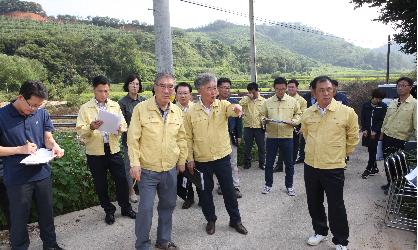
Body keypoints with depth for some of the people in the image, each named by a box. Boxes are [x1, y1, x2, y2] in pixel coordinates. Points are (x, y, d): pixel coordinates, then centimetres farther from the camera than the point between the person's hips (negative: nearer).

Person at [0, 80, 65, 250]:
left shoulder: (42, 113, -1)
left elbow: (48, 138, 3)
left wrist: (54, 146, -18)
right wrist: (20, 149, -20)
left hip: (42, 173, 4)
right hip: (17, 178, -3)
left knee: (47, 213, 18)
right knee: (19, 218, 12)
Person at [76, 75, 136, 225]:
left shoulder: (115, 106, 7)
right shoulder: (85, 108, -1)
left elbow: (124, 126, 4)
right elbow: (80, 131, -7)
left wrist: (119, 127, -18)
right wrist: (91, 127, -26)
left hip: (113, 149, 2)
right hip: (95, 152, -1)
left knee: (121, 180, 7)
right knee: (100, 184, 11)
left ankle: (126, 208, 28)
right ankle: (109, 211, 30)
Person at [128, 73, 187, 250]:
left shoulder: (177, 111, 2)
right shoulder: (141, 109, -11)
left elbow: (181, 138, 11)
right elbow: (133, 138, -9)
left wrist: (182, 160, 11)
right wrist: (135, 163, -12)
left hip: (170, 170, 5)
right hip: (147, 170, -4)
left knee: (168, 206, 16)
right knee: (145, 208, 1)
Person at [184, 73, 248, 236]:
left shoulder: (223, 105, -3)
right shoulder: (191, 112, -4)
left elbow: (232, 110, -26)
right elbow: (188, 138, 1)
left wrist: (237, 108, -50)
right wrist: (190, 159, 0)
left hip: (223, 157, 0)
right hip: (202, 160, 0)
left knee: (229, 190, 12)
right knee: (206, 191, 14)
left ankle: (235, 220, 32)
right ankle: (210, 220, 36)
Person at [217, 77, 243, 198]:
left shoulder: (234, 102, 4)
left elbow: (238, 119, 6)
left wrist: (239, 136, 2)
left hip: (231, 136, 1)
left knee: (233, 163, 5)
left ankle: (235, 187, 12)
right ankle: (220, 185, 24)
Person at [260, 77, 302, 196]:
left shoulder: (293, 101, 1)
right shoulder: (267, 102, 3)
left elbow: (298, 114, 8)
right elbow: (262, 115, 8)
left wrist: (293, 121, -12)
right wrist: (265, 119, -14)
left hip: (287, 137, 0)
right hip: (271, 136, 1)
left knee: (289, 163, 9)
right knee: (269, 162, 9)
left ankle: (289, 186, 26)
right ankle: (268, 184, 27)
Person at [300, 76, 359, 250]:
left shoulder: (347, 112, -10)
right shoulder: (307, 114, 0)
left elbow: (353, 137, 4)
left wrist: (341, 154, 10)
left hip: (333, 167, -4)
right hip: (310, 165, 4)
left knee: (336, 206, 6)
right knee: (314, 203, 17)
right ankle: (320, 231, 39)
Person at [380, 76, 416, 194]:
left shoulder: (414, 104, -11)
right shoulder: (393, 103, 8)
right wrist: (382, 133, 14)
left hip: (401, 141, -6)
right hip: (387, 137, 6)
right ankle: (390, 183, 32)